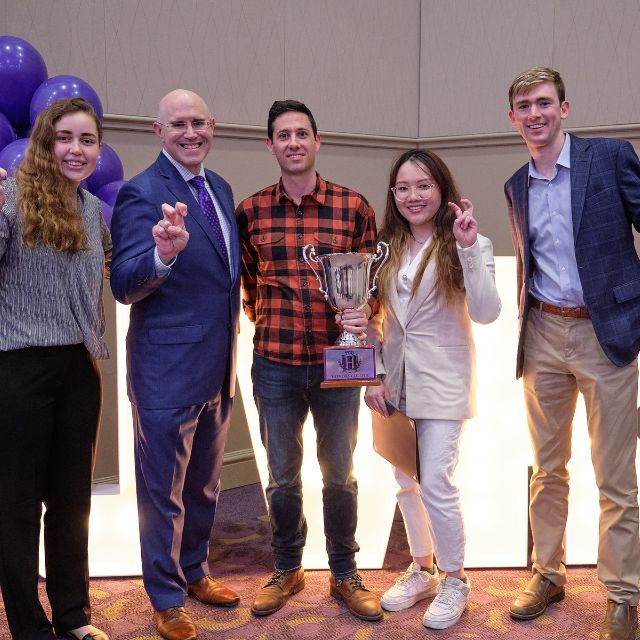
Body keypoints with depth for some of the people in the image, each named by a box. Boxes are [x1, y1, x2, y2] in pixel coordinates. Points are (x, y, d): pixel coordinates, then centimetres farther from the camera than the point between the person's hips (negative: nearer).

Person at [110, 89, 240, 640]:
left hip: (218, 367, 7)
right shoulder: (142, 193, -15)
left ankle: (194, 572, 44)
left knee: (204, 484, 23)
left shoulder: (220, 188, 7)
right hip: (167, 371, -7)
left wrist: (233, 333, 8)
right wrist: (163, 253, -41)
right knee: (164, 491, 10)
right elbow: (124, 285, -23)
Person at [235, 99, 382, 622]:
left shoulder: (354, 206, -2)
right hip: (274, 366, 1)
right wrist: (269, 328, 6)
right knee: (283, 476, 14)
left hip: (338, 363, -1)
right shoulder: (250, 212, 1)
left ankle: (345, 575, 30)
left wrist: (363, 315, -16)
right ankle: (287, 570, 34)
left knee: (339, 475, 12)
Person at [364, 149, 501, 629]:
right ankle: (422, 570, 32)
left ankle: (454, 580, 15)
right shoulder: (386, 248, 6)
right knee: (407, 484, 13)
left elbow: (486, 313, -19)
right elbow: (374, 319, 9)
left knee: (436, 484, -7)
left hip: (443, 383, -5)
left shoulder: (468, 244, -6)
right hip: (394, 382, 5)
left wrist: (468, 248, -25)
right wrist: (374, 374, 0)